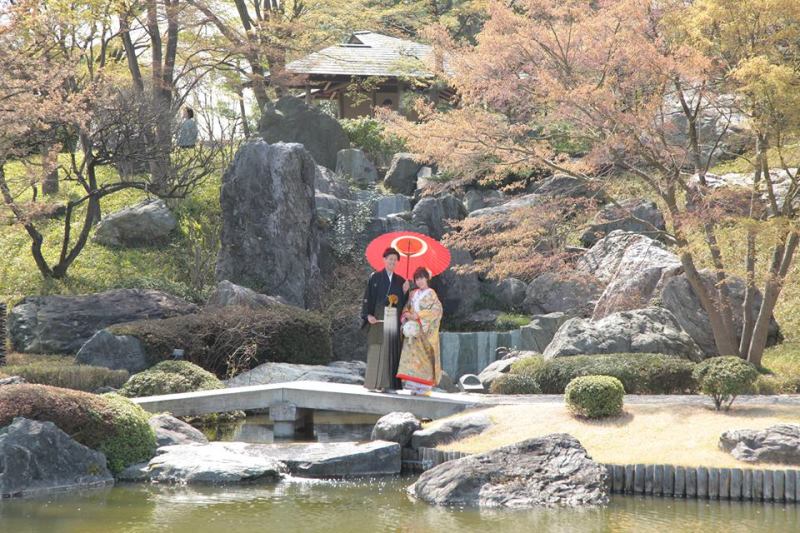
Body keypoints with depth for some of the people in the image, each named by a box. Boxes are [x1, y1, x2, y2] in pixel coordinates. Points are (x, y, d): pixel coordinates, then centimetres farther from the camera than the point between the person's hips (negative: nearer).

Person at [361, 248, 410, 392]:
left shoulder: (400, 280, 14)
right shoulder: (375, 277, 3)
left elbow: (403, 302, 13)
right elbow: (368, 297, -3)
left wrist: (405, 292, -5)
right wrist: (368, 315, -14)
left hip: (395, 319, 4)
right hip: (379, 318, -4)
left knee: (393, 350, 1)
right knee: (378, 350, -7)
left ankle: (390, 382, 3)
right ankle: (376, 383, -5)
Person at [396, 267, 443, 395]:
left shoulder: (431, 294, -1)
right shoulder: (413, 294, 17)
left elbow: (436, 310, -10)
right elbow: (407, 307, 17)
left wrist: (418, 316, -15)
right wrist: (406, 314, -6)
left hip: (425, 330, -5)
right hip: (413, 329, 5)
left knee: (424, 355, -9)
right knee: (411, 354, -3)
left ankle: (425, 386, -7)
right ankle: (414, 385, -1)